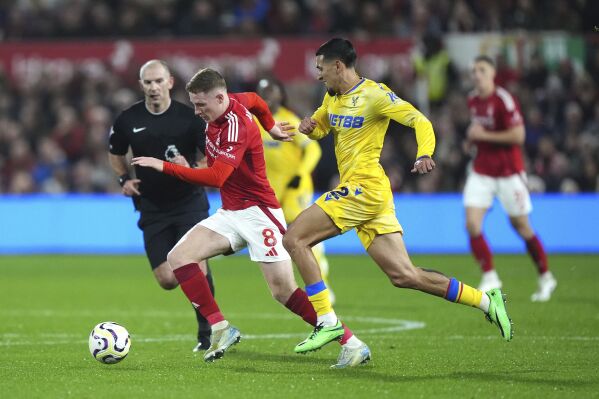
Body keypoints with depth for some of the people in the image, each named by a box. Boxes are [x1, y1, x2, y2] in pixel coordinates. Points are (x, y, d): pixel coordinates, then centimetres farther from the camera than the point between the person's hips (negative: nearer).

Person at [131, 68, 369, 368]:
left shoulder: (236, 127, -24)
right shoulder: (228, 104, 3)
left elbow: (216, 177, -35)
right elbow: (255, 100, 26)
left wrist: (164, 166, -31)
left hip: (257, 211, -9)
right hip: (229, 213, 9)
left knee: (283, 290, -14)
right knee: (178, 257, -8)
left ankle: (351, 343, -6)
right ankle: (220, 329, -9)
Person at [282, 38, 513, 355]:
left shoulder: (373, 94, -9)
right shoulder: (333, 98, 16)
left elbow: (419, 121, -15)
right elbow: (319, 125, 32)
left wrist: (425, 154, -35)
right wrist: (309, 127, 7)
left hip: (363, 188, -9)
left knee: (294, 239, -10)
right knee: (403, 276, 3)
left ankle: (327, 321, -10)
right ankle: (485, 300, 7)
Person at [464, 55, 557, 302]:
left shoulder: (504, 100, -15)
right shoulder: (472, 101, 7)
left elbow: (518, 136, -22)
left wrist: (483, 135, -20)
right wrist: (472, 140, 5)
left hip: (508, 172, -6)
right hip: (482, 171, 6)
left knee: (521, 226, 4)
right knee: (472, 224, -12)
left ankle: (546, 278, 22)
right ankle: (490, 277, -3)